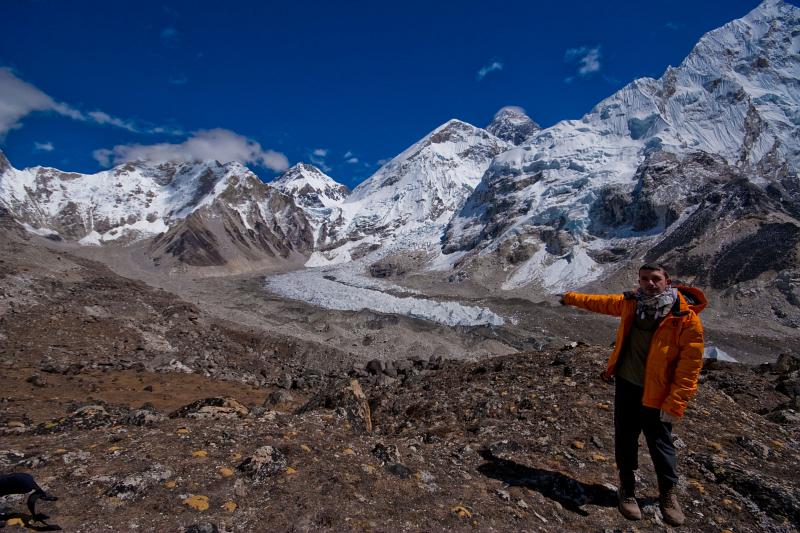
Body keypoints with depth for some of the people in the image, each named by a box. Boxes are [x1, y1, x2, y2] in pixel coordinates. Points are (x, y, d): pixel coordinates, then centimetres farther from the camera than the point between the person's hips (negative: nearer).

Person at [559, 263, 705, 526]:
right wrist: (572, 298, 28)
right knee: (624, 440, 13)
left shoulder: (686, 318, -18)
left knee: (661, 444, 11)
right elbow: (602, 302, 18)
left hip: (656, 394, -4)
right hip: (626, 385, 4)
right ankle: (627, 490, 33)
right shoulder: (631, 303, -2)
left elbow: (689, 367, -17)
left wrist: (675, 404, -18)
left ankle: (668, 495, 35)